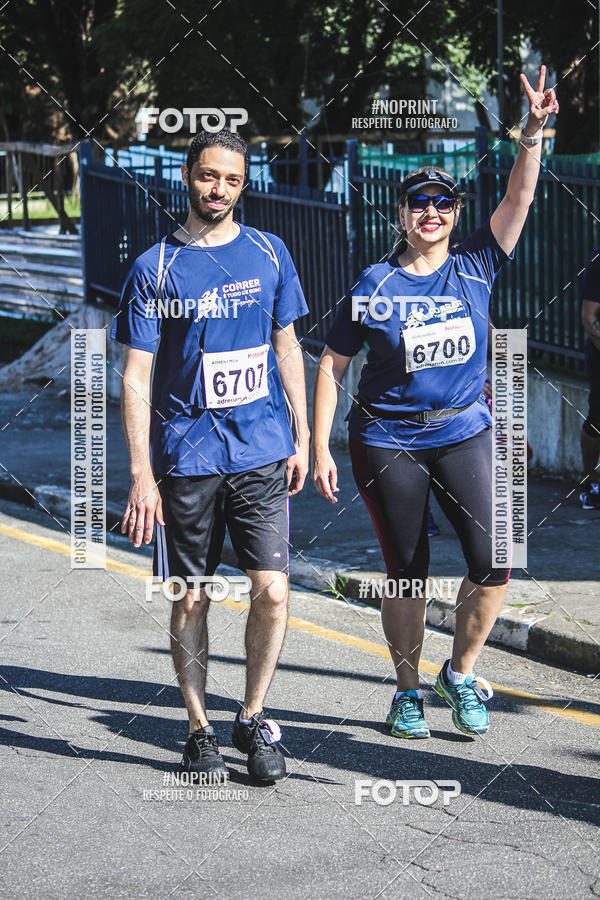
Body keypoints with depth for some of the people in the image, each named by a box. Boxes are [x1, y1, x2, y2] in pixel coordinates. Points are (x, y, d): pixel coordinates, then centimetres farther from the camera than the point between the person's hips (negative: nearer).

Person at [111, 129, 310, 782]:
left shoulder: (269, 254, 7)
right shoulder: (155, 268, -2)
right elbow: (136, 375, -3)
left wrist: (303, 436, 10)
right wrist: (141, 475, -9)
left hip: (263, 452, 2)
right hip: (186, 454, -1)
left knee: (272, 589, -7)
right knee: (190, 599, 4)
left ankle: (252, 718, 11)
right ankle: (199, 730, 18)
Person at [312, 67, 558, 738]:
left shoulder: (475, 267, 3)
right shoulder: (374, 286, -2)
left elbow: (520, 197, -7)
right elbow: (331, 366, 2)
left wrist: (534, 129, -21)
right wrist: (319, 448, -3)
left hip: (463, 432, 2)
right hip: (387, 439, -1)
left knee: (494, 565, -11)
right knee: (406, 575, 5)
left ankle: (460, 672, 12)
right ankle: (408, 689, 23)